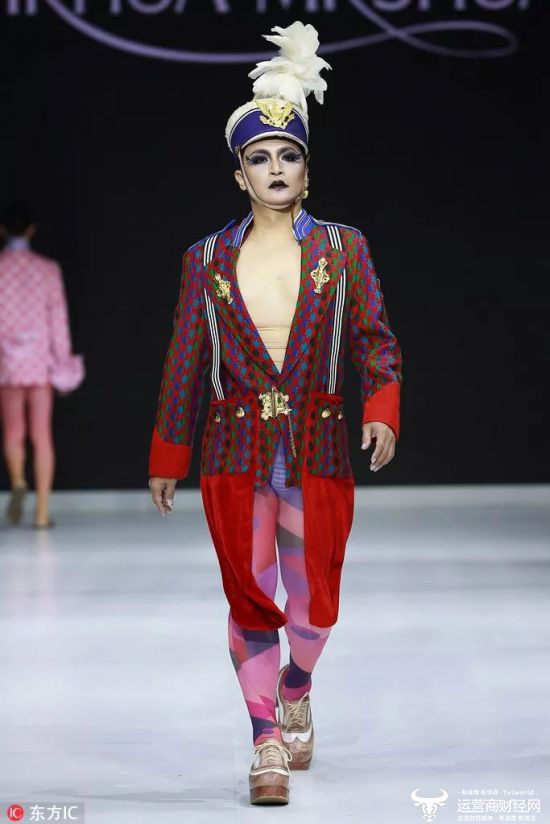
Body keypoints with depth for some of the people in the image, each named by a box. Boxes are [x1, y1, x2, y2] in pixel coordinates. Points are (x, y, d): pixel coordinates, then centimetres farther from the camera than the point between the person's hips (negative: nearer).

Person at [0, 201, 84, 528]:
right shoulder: (48, 268, -2)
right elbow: (58, 317, -2)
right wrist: (64, 359, 6)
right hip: (40, 359, 0)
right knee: (42, 436, 4)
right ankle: (43, 512, 2)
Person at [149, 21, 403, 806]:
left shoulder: (343, 248, 4)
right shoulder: (207, 260, 5)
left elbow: (377, 342, 3)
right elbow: (184, 364, 9)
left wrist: (382, 413, -15)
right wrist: (167, 460, 9)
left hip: (318, 449, 0)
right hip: (235, 453, 0)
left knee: (314, 601, 5)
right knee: (250, 599, -1)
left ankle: (295, 687, 38)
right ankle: (267, 741, 12)